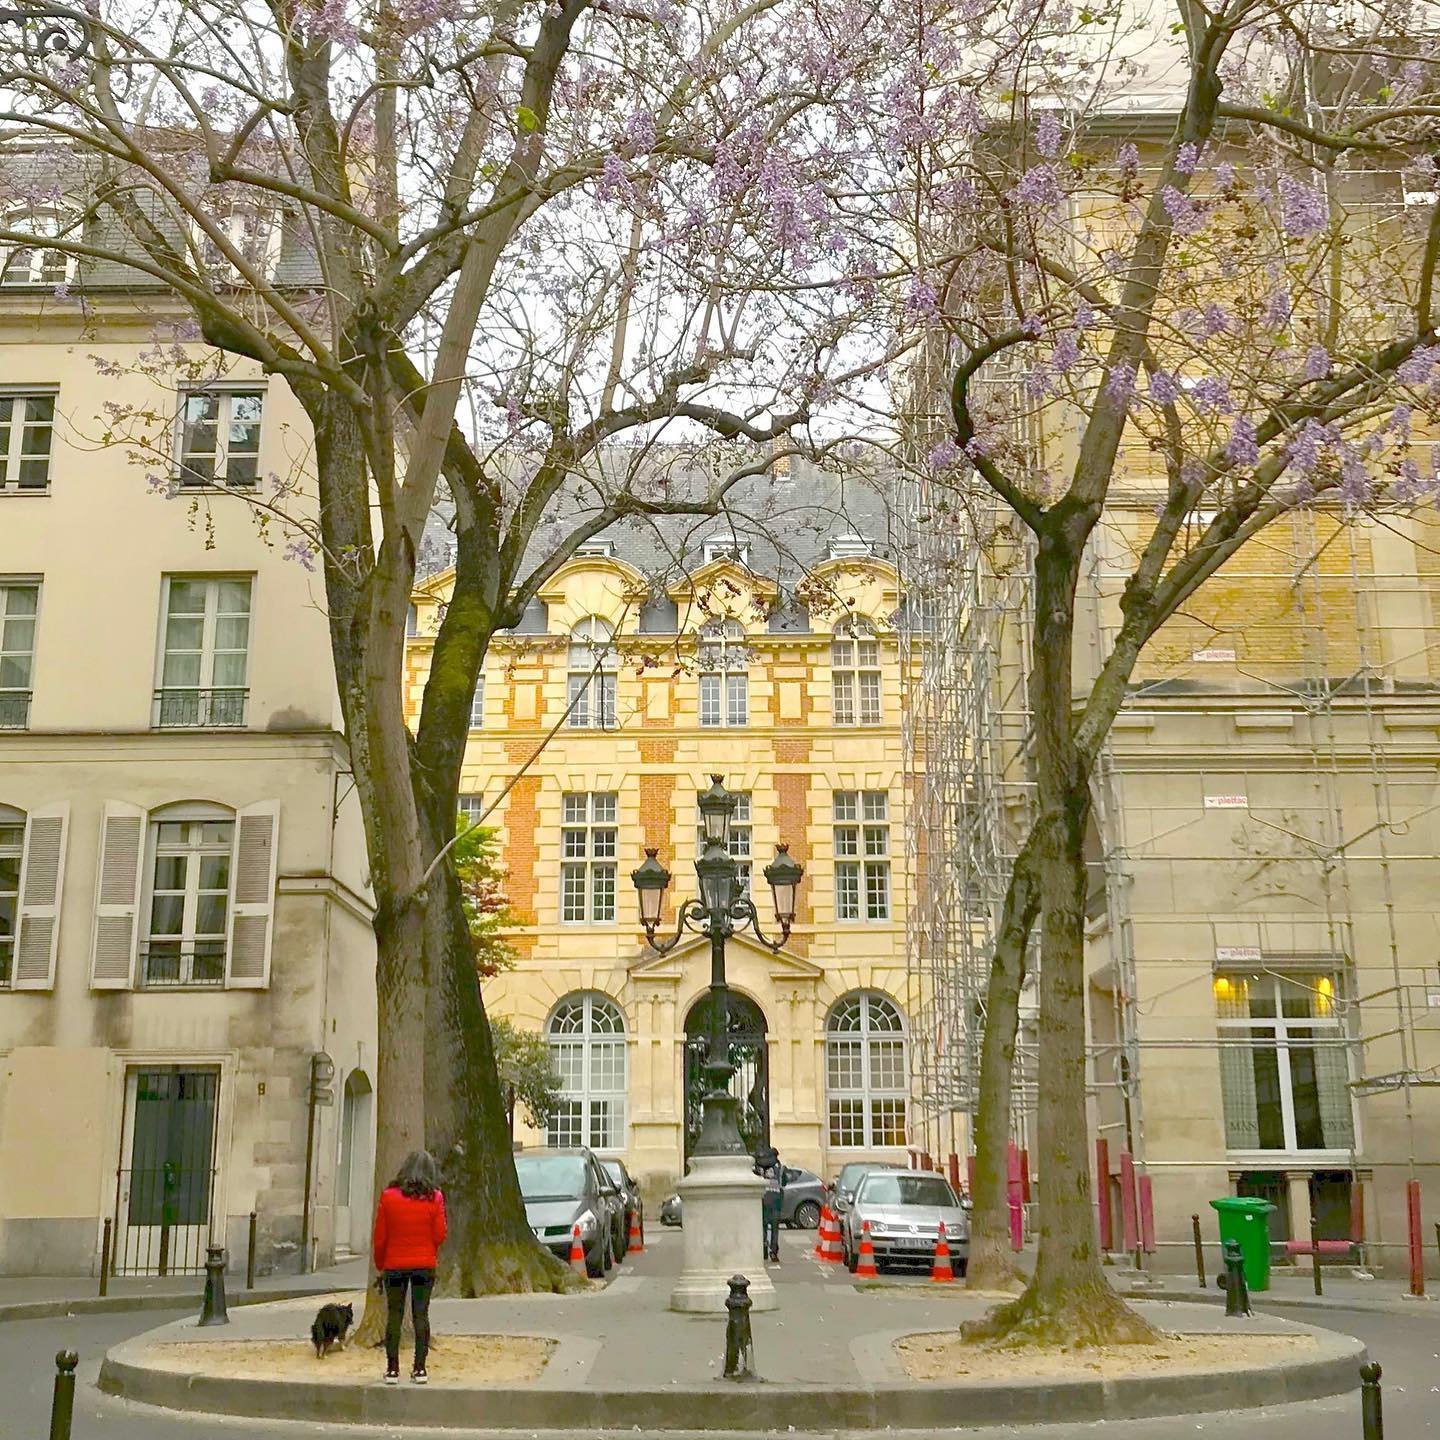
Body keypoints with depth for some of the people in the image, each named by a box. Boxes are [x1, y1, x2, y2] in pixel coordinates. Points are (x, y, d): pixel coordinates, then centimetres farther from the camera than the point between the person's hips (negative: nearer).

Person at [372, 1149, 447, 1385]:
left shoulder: (389, 1196, -5)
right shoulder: (434, 1198, -7)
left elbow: (380, 1236, -1)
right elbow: (440, 1236, -5)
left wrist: (380, 1264, 11)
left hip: (394, 1265, 0)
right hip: (425, 1264, 0)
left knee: (394, 1315, 8)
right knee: (421, 1314, 5)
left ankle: (392, 1369, 8)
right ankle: (420, 1368, 5)